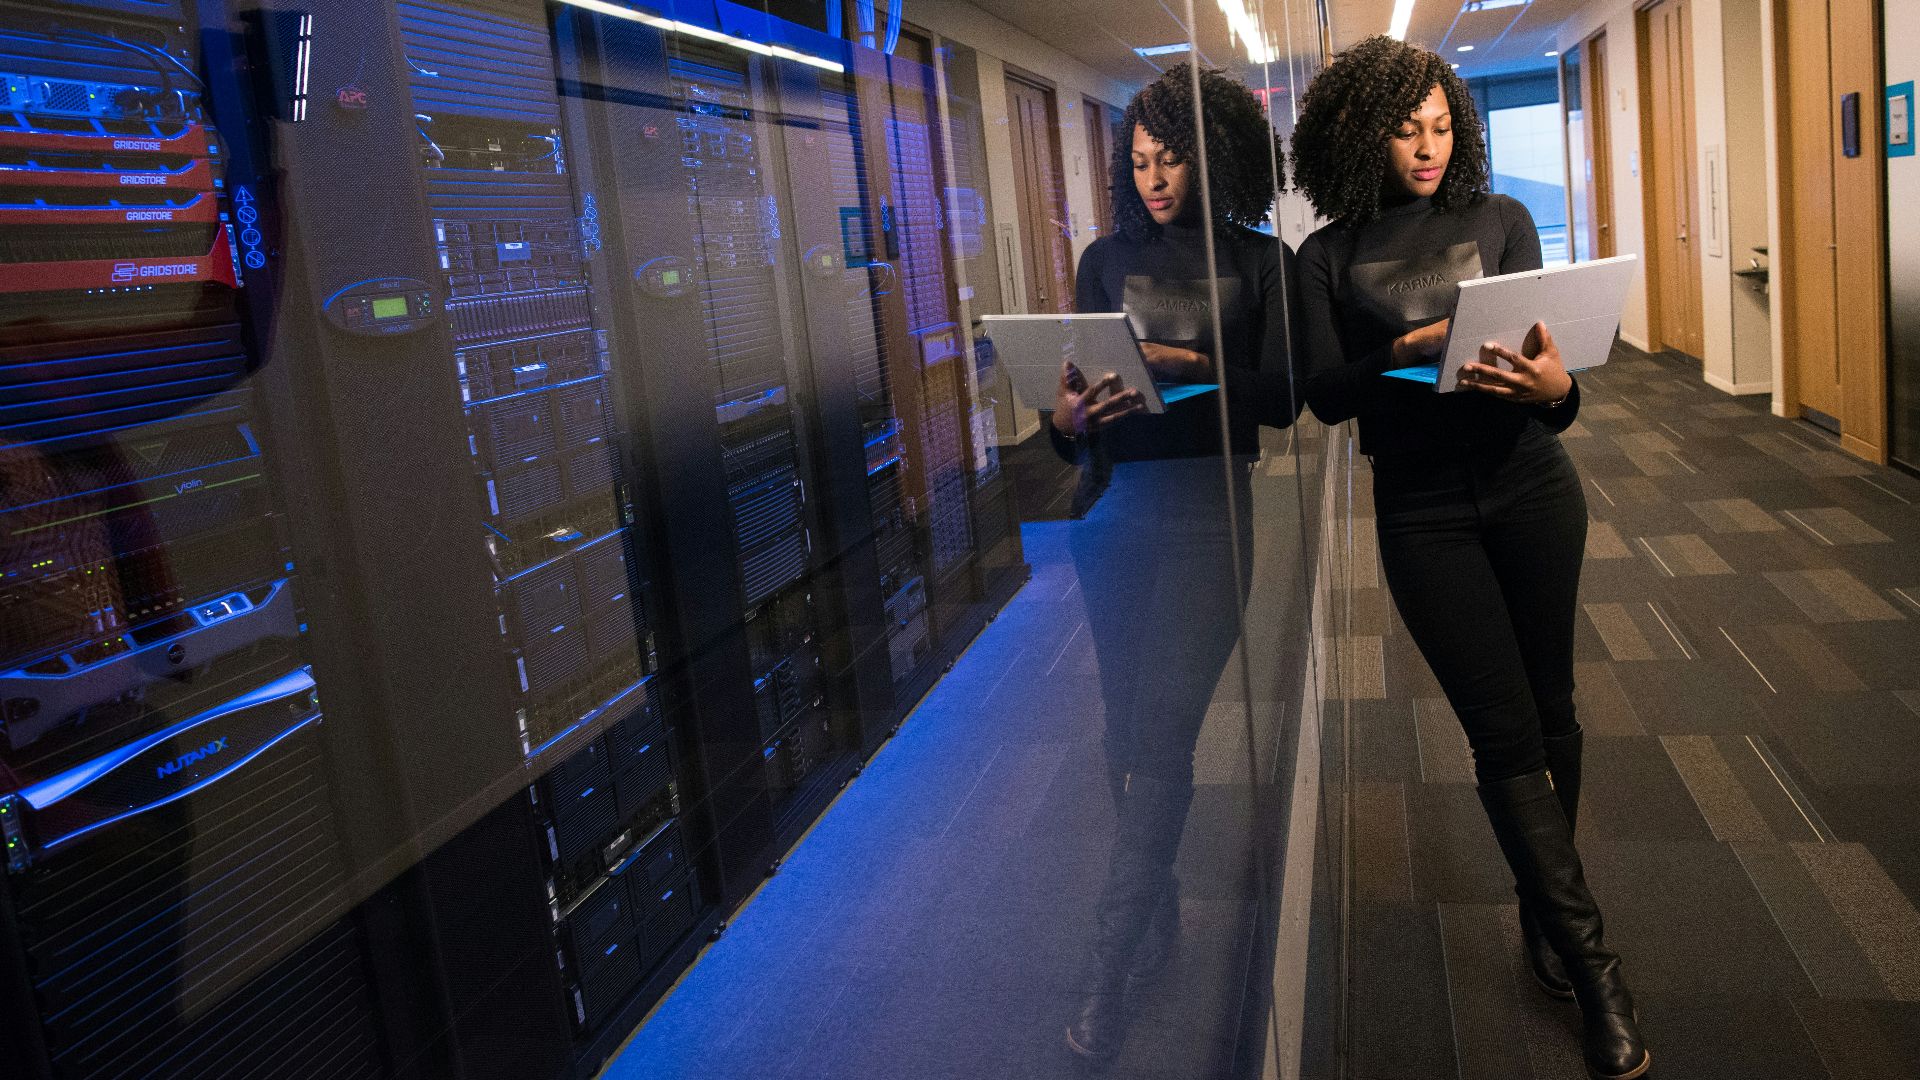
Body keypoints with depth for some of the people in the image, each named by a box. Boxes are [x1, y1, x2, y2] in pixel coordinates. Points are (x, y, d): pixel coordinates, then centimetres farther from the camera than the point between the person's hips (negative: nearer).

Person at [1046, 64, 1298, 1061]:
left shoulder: (1261, 261, 5)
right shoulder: (1108, 259, 12)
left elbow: (1282, 397, -3)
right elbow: (1075, 384, 7)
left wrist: (1188, 366, -18)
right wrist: (1067, 417, -16)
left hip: (1205, 508, -3)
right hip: (1112, 507, 4)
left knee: (1158, 734, -9)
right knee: (1130, 728, 8)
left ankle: (1112, 971, -1)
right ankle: (1159, 912, 26)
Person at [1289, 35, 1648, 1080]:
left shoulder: (1500, 219, 4)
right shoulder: (1331, 255, 1)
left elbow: (1550, 356, 0)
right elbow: (1324, 394, -6)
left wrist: (1555, 386, -23)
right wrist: (1405, 351, -23)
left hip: (1530, 490, 2)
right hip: (1422, 512, -2)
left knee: (1548, 709, 10)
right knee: (1504, 731, -3)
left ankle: (1546, 911, 31)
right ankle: (1591, 963, 6)